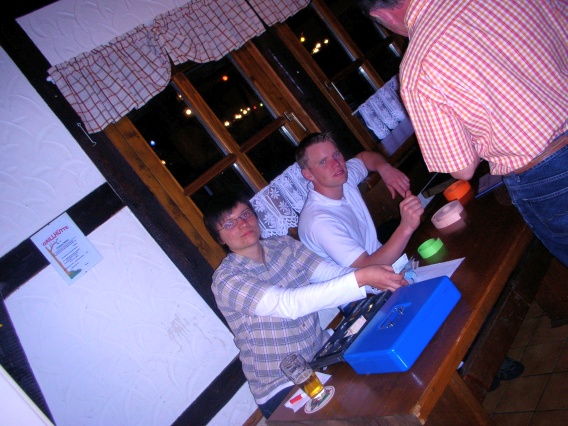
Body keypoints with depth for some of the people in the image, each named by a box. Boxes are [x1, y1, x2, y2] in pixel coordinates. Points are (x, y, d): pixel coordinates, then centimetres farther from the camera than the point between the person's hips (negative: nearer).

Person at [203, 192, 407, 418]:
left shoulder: (284, 245, 1)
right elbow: (289, 304, -31)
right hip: (282, 390, -5)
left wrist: (384, 280, -24)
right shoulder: (226, 280, -18)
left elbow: (333, 272, -7)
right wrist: (361, 278, -38)